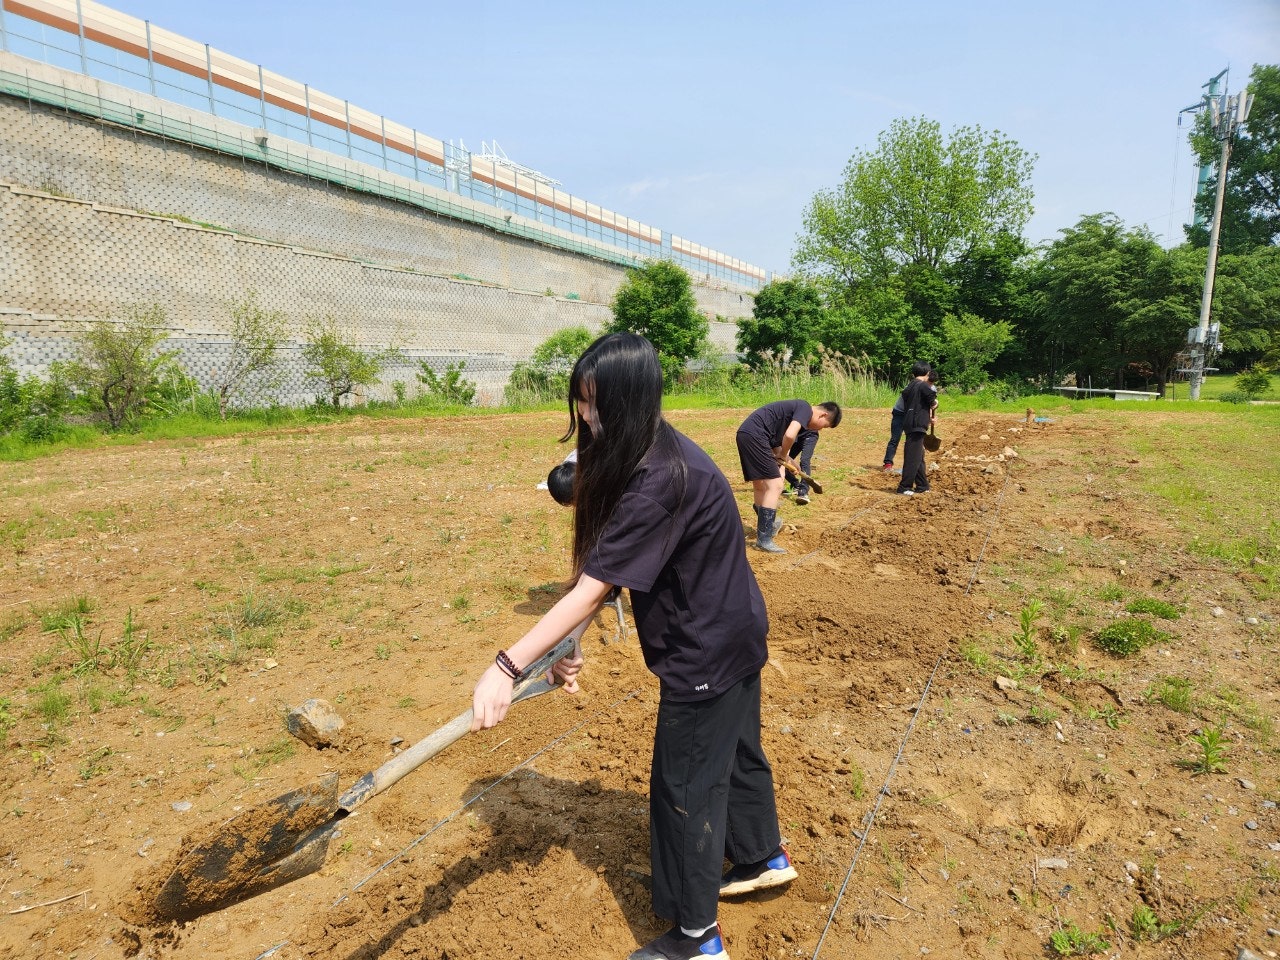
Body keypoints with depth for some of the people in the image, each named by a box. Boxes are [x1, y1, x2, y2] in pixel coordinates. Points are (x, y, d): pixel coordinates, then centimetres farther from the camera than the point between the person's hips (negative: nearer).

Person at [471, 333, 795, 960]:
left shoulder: (659, 481, -31)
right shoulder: (656, 453, -2)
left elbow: (592, 588, -32)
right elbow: (601, 568, -1)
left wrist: (507, 666, -30)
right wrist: (572, 642, -6)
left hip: (705, 652, -9)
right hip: (732, 633, 9)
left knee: (684, 785, 7)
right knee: (733, 751, 27)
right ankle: (764, 858, 51)